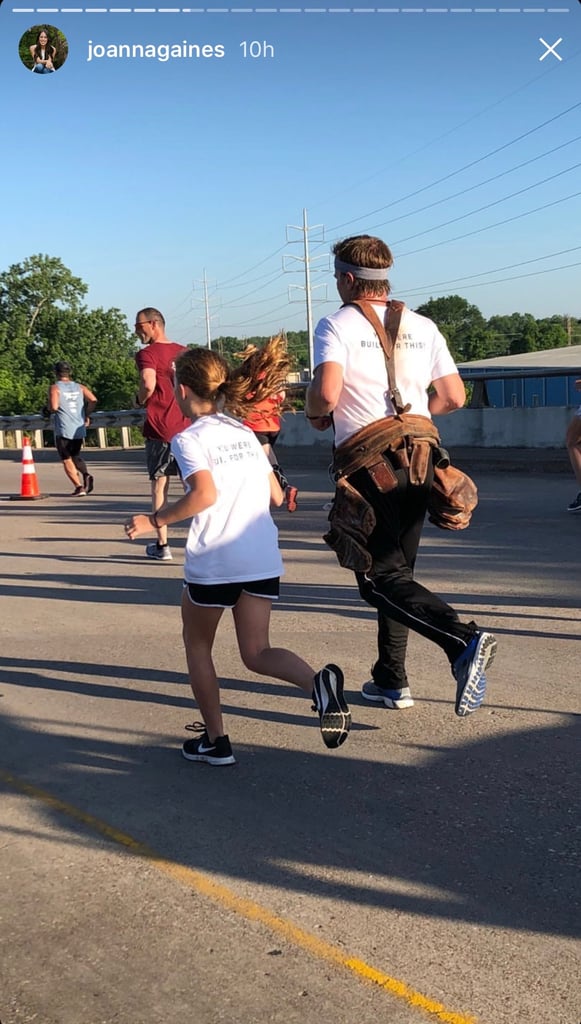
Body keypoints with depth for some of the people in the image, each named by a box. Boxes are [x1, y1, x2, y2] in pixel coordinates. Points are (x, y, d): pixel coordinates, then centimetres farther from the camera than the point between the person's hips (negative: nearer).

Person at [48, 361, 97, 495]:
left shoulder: (54, 388, -3)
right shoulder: (79, 387, 10)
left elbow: (54, 407, -16)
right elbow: (93, 400, -3)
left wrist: (48, 406, 6)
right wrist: (87, 415, 8)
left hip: (63, 430, -4)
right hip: (79, 429, 5)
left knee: (67, 459, 5)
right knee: (76, 456, 22)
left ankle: (79, 486, -8)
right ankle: (86, 474, -5)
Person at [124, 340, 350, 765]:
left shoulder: (189, 439, -5)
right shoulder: (245, 433, 15)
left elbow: (204, 494, -21)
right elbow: (277, 496, 14)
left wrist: (154, 521, -10)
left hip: (214, 562, -5)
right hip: (263, 559, 6)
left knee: (198, 646, 17)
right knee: (257, 653, 8)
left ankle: (215, 740, 20)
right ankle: (319, 681, -20)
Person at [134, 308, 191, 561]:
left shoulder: (147, 354, -8)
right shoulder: (184, 352, 11)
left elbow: (148, 383, -24)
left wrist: (140, 399, -5)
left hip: (160, 428, -5)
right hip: (188, 426, 5)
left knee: (159, 485, 5)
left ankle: (162, 545, 8)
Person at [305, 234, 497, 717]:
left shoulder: (337, 324, -5)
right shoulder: (422, 326, 11)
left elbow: (327, 392, -20)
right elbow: (454, 396, 9)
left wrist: (315, 414, 3)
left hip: (368, 465, -6)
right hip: (418, 462, 6)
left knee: (381, 578, -5)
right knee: (397, 569, 16)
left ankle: (464, 640, -26)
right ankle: (391, 681, 20)